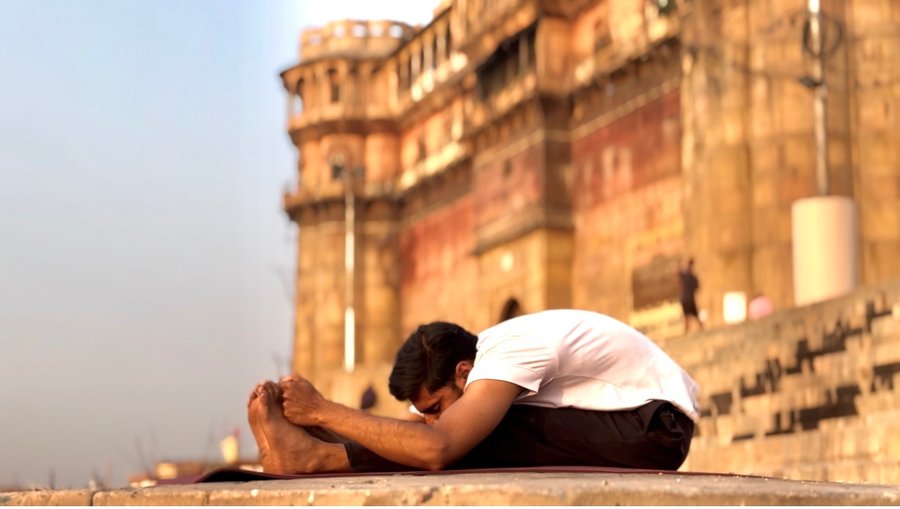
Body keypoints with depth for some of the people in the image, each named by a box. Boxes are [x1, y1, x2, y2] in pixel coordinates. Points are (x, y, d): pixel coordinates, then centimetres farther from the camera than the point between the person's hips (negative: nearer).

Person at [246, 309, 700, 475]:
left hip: (655, 426, -9)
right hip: (628, 426, 9)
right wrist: (304, 416, -11)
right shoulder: (486, 361, 5)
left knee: (484, 436, -21)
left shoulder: (508, 352, -23)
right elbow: (404, 435, 2)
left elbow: (435, 449, -35)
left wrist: (322, 410, -28)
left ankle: (312, 456, -18)